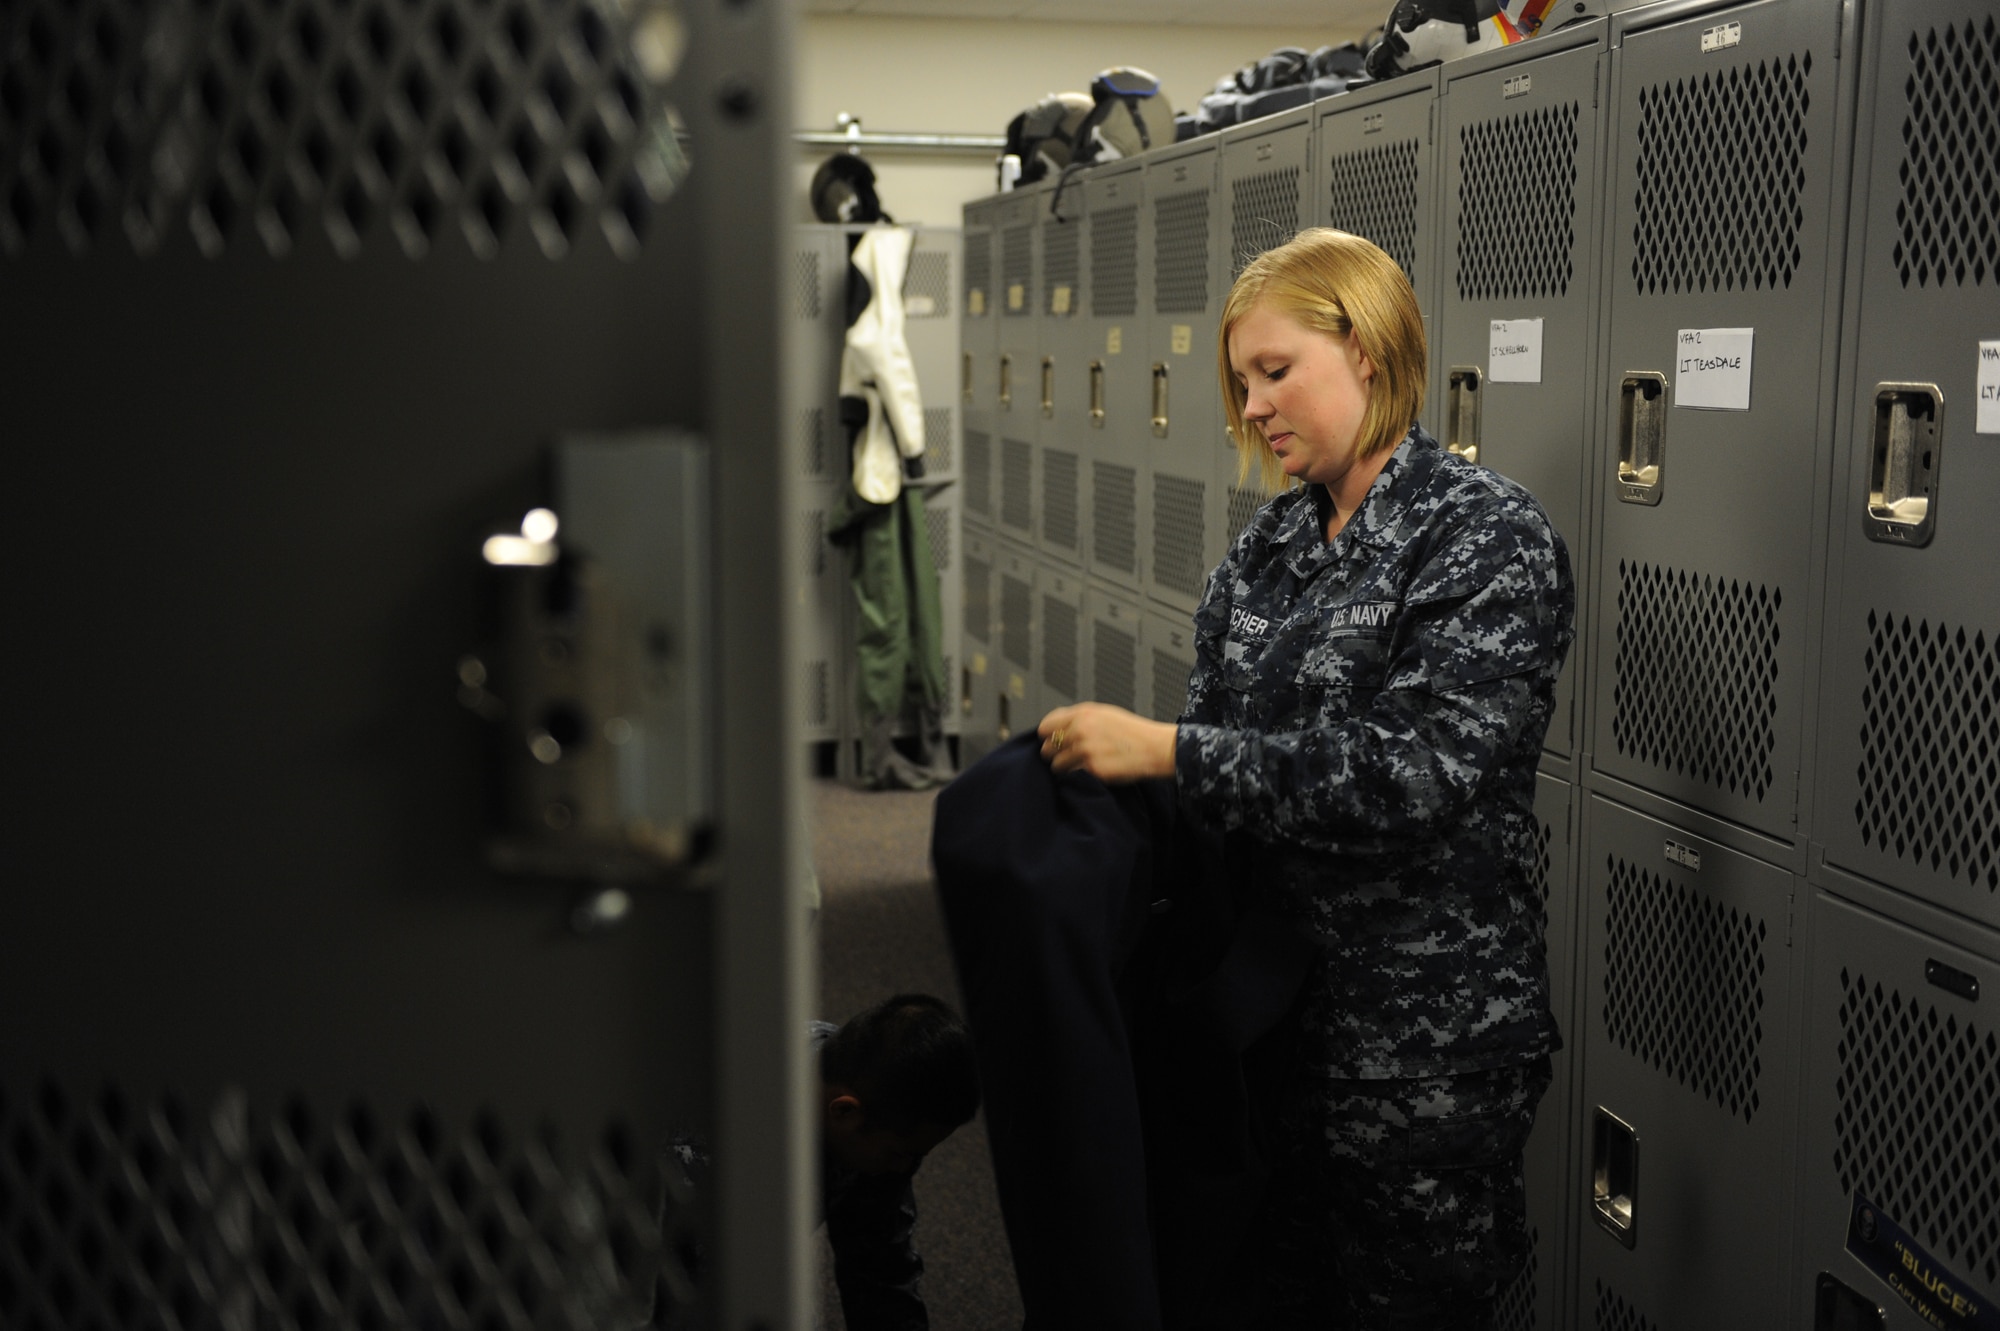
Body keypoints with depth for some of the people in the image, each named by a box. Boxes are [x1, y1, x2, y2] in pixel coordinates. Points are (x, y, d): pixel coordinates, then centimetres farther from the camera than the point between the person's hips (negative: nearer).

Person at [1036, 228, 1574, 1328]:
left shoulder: (1490, 538, -12)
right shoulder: (1268, 547, 8)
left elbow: (1415, 771, -24)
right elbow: (1212, 724, 9)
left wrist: (1165, 751, -25)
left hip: (1424, 1050, -6)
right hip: (1265, 1014, 6)